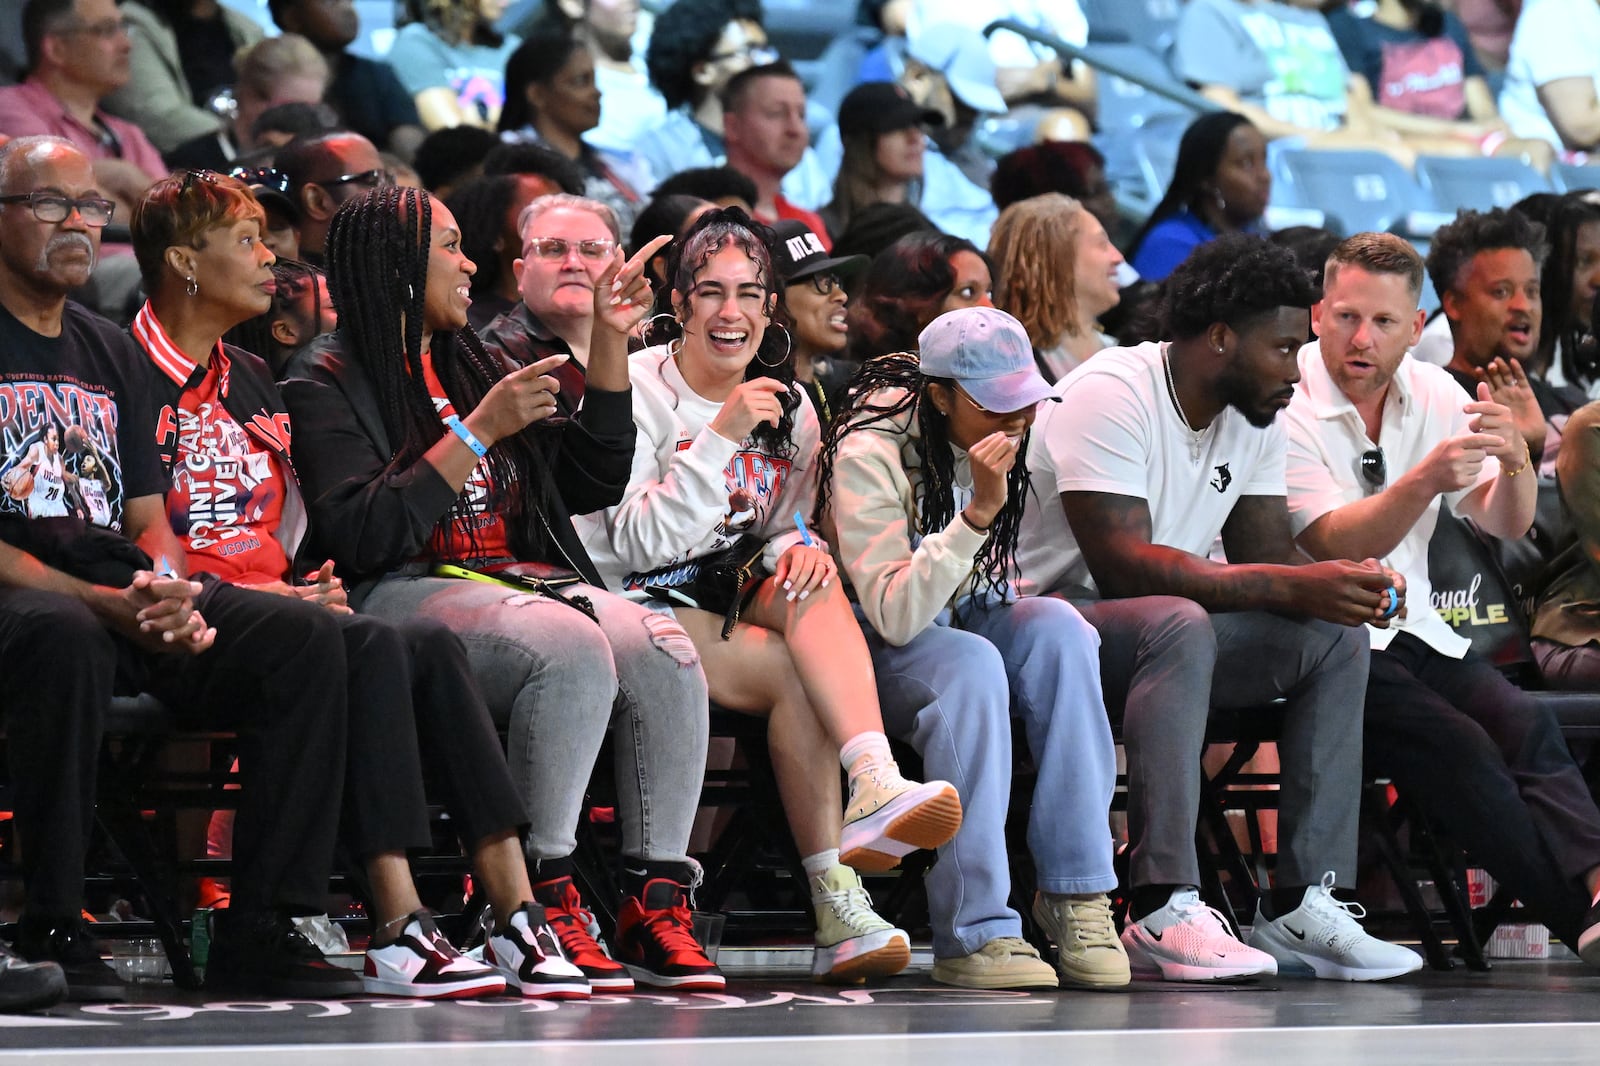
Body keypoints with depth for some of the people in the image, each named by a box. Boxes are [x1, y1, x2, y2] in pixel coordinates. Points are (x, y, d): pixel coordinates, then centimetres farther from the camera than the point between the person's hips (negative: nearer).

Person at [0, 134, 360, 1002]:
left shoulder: (109, 351, 24)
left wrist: (167, 591, -5)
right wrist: (108, 604, -19)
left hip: (130, 600, 7)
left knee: (306, 638, -16)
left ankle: (259, 932, -17)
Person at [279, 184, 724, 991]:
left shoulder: (468, 368, 24)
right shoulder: (325, 384, 2)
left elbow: (593, 481, 25)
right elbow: (362, 534, -13)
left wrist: (611, 343, 19)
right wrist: (481, 432, -13)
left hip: (522, 582, 7)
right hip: (402, 597, -7)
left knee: (667, 653, -23)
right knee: (573, 649, -35)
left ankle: (656, 906, -25)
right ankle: (545, 902, -30)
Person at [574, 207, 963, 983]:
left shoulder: (791, 410, 11)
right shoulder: (637, 391, -6)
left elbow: (786, 533, 14)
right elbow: (642, 543, -15)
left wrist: (800, 549, -11)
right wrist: (722, 438, -23)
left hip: (741, 601, 5)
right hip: (642, 608, -5)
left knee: (810, 576, -30)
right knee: (795, 676, -30)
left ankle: (874, 784, -49)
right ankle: (836, 906, -35)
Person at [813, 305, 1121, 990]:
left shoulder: (1007, 441, -1)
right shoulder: (868, 454, -22)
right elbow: (896, 615, -31)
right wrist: (978, 512, -38)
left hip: (963, 620, 6)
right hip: (871, 645, -6)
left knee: (1056, 627, -25)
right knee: (970, 664, -36)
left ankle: (1077, 899, -25)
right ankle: (973, 934, -37)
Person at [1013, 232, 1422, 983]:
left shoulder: (1254, 420, 7)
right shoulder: (1110, 395, -20)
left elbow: (1266, 556, 4)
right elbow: (1122, 563, -30)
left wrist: (1343, 587, -20)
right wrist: (1292, 587, -33)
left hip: (1172, 635, 9)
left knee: (1335, 638, -7)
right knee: (1178, 624, -37)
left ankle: (1301, 905, -14)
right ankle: (1163, 912, -42)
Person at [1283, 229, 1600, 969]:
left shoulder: (1434, 397, 12)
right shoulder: (1287, 405, -6)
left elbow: (1508, 525, 9)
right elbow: (1334, 544, -17)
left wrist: (1515, 459, -14)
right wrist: (1423, 481, -33)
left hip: (1414, 631, 5)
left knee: (1525, 724, -26)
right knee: (1454, 744, -30)